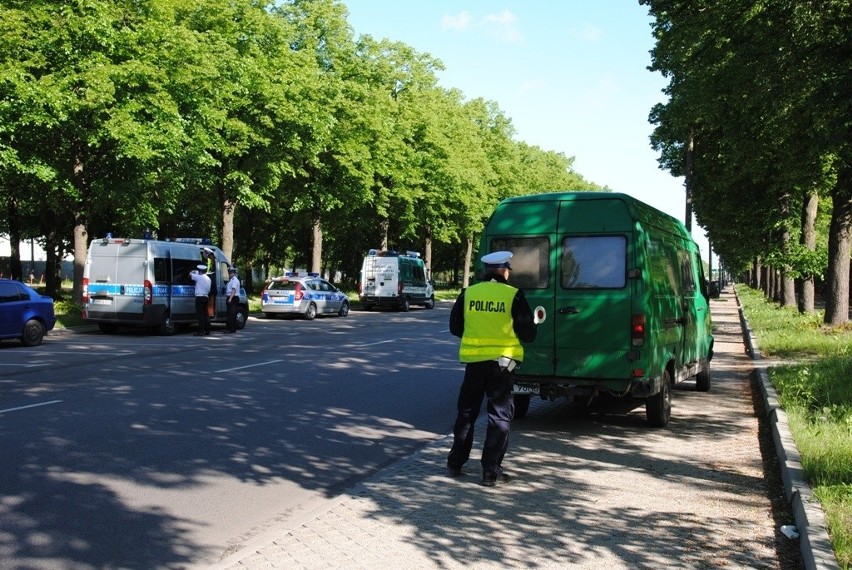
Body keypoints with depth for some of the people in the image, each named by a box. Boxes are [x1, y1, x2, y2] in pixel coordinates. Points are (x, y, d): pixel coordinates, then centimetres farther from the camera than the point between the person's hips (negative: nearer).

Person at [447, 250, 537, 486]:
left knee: (466, 411, 17)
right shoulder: (514, 296, -9)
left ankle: (456, 463, 24)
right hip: (502, 361, -3)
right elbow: (528, 334, -6)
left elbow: (455, 328, 9)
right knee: (500, 414, 5)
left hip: (473, 360, 3)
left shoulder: (468, 294, 0)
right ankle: (491, 471, 5)